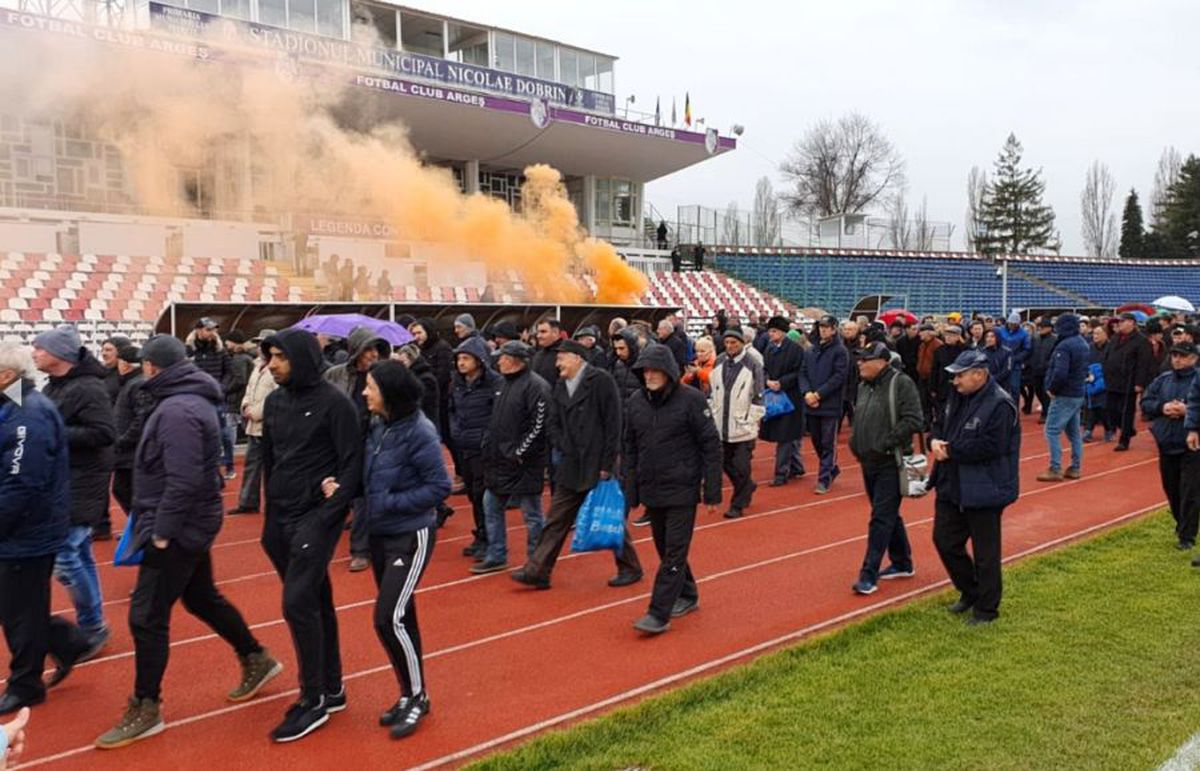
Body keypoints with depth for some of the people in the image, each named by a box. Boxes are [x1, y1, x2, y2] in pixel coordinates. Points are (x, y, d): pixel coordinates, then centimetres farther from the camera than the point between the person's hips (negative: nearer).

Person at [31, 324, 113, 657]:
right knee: (79, 555, 14)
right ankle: (92, 627, 23)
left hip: (81, 484, -9)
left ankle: (92, 628, 6)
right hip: (62, 483, 9)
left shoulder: (87, 388, -17)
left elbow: (105, 433, -25)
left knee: (64, 556, -9)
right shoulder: (54, 386, 12)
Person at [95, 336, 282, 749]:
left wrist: (162, 530, -21)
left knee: (146, 616, -2)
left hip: (177, 528, -10)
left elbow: (183, 480, -27)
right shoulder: (192, 400, 10)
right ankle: (256, 660, 35)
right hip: (189, 524, 10)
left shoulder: (177, 410, -22)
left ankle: (146, 710, 10)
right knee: (202, 598, 22)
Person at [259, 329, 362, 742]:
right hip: (282, 517, 7)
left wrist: (330, 512, -18)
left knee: (298, 603, -10)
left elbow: (353, 462, -13)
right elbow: (269, 460, 17)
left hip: (317, 516, -7)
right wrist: (271, 514, 14)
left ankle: (313, 700, 4)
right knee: (316, 602, 14)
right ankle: (332, 689, 25)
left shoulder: (333, 402, -12)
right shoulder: (275, 401, 9)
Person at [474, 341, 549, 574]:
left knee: (532, 514, 2)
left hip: (524, 464, -9)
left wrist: (519, 453, -18)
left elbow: (538, 425, -20)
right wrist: (489, 447, 12)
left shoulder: (535, 386, -14)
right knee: (491, 506, 14)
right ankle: (496, 557, 25)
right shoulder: (506, 383, 15)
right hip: (501, 462, 9)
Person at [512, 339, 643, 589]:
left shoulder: (601, 381, -10)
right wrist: (564, 450, -3)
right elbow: (554, 424, 13)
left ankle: (630, 568, 22)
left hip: (599, 466, -6)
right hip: (571, 466, 6)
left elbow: (613, 423, -13)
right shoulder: (559, 387, 11)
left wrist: (607, 464, -14)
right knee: (555, 521, 6)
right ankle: (537, 571, 10)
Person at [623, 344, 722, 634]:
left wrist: (712, 493, -10)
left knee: (674, 553, -4)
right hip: (651, 491, 6)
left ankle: (659, 614, -1)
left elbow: (711, 447, -8)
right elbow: (629, 449, 11)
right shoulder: (635, 402, 3)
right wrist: (630, 492, 8)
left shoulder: (692, 400, -11)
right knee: (665, 550, 16)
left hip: (682, 491, -5)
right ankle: (687, 595, 35)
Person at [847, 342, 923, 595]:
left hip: (891, 463, -8)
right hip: (869, 461, 8)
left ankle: (869, 575, -3)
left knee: (881, 518, -6)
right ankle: (902, 564, 32)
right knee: (889, 515, 18)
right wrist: (856, 442, 8)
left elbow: (913, 421, -21)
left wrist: (885, 443, -21)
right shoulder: (864, 385, 11)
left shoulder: (901, 383, -14)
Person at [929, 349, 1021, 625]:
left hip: (983, 491, -9)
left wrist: (950, 451, -19)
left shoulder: (1000, 405, -19)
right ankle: (970, 592, 35)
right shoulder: (958, 398, 9)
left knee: (985, 552, 4)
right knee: (944, 539, 14)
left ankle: (986, 608, 20)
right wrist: (936, 440, -4)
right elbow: (942, 426, 20)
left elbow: (990, 446, -26)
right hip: (952, 486, 9)